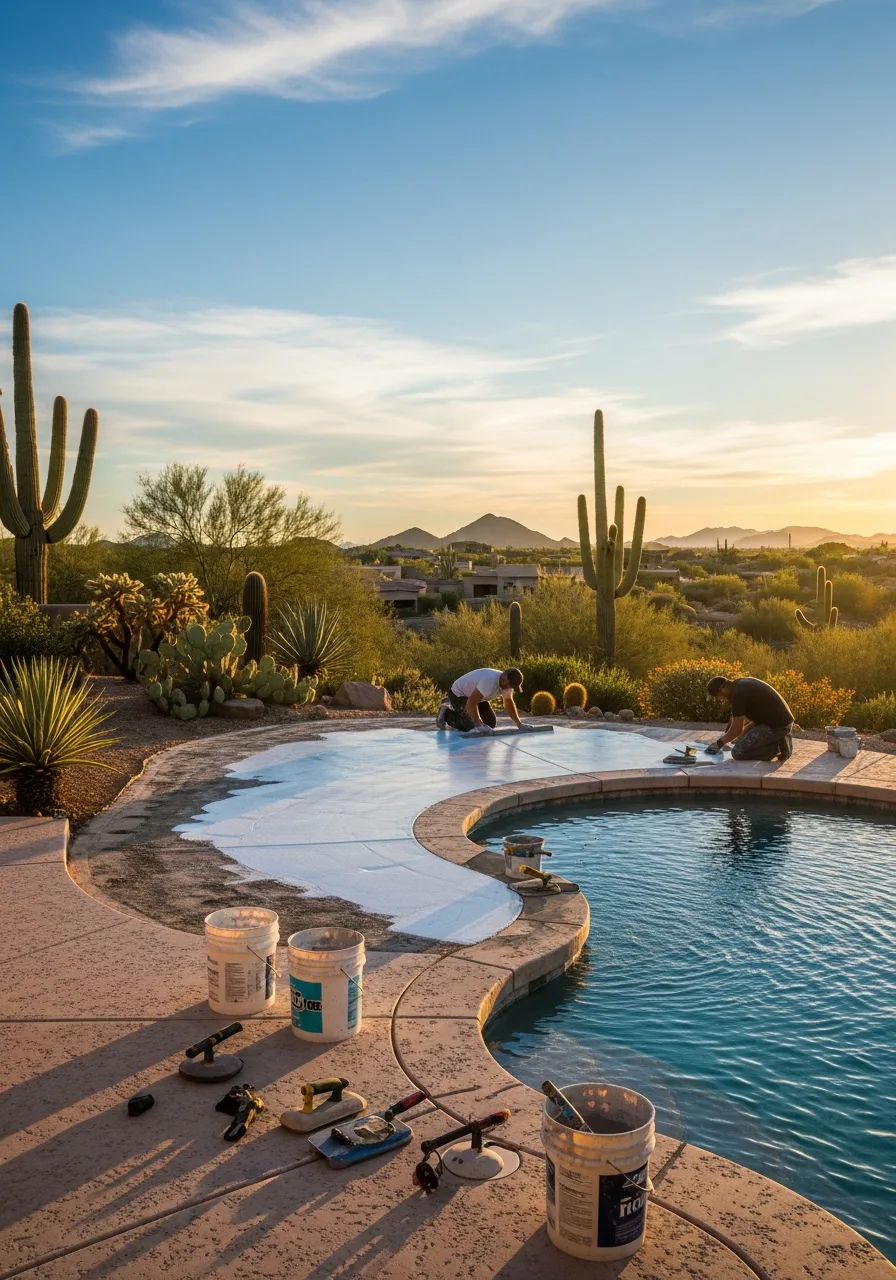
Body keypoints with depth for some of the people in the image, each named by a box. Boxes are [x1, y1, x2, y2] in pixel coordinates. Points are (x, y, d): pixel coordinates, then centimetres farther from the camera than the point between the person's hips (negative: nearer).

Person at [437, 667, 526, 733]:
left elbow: (509, 702, 6)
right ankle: (446, 714, 5)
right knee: (473, 727, -19)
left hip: (475, 694, 9)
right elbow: (471, 703, -39)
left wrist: (519, 724, 0)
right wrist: (479, 724, -37)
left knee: (491, 723, 4)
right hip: (458, 694, -9)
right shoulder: (489, 681, -40)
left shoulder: (506, 683, -11)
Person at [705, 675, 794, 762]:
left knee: (738, 753, -11)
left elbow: (737, 729, -13)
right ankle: (779, 740, 12)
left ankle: (777, 746, -7)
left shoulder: (738, 694, -17)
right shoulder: (743, 683, 12)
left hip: (778, 726, -10)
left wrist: (719, 743, 4)